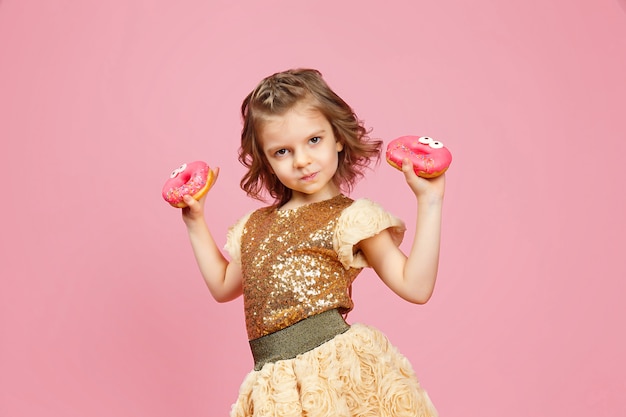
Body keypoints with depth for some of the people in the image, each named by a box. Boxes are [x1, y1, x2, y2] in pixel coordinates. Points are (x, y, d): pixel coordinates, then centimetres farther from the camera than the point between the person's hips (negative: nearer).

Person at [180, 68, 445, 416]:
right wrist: (196, 223, 24)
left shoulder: (351, 217, -2)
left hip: (338, 365, -5)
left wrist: (429, 202, -13)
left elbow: (415, 287, -9)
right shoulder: (255, 225, 15)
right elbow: (223, 286, 29)